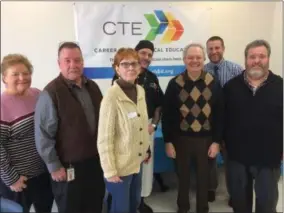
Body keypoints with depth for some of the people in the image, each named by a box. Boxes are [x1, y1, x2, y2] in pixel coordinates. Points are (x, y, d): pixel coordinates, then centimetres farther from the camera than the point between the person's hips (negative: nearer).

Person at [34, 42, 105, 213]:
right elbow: (43, 135, -16)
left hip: (95, 161, 6)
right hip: (68, 167, -5)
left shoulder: (92, 87, 4)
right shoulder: (51, 93, -16)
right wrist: (54, 167, -13)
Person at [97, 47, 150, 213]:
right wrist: (110, 170, -18)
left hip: (137, 161, 7)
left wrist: (146, 149, 14)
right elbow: (104, 138, -19)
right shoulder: (112, 96, -20)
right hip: (120, 165, -6)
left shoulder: (140, 91, 1)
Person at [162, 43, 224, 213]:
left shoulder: (213, 84, -4)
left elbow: (220, 114, -2)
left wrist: (217, 141, -4)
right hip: (182, 139, 0)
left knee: (203, 177, 16)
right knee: (183, 176, 16)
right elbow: (167, 115, -5)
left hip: (206, 139, 1)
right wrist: (168, 141, -6)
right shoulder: (175, 84, -7)